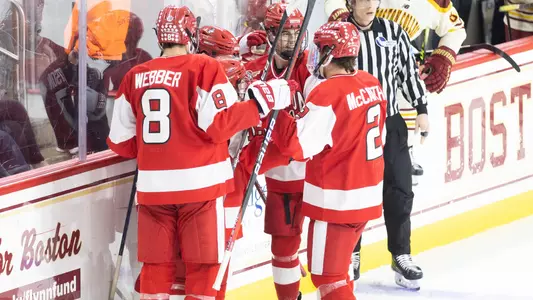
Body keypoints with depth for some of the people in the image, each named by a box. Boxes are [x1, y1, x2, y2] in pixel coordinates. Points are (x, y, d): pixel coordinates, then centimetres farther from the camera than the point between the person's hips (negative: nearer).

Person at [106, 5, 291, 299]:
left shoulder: (135, 76, 6)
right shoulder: (205, 68, -7)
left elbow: (121, 142, 8)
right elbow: (217, 126, -15)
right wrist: (260, 101, -7)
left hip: (153, 185, 4)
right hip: (198, 184, -4)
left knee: (156, 267, 10)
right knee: (203, 265, 3)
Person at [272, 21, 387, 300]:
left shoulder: (328, 94, -21)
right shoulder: (371, 83, 5)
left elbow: (297, 144, -23)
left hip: (335, 200, -9)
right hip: (368, 193, 9)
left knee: (326, 274, -1)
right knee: (338, 265, 25)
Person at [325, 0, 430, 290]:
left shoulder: (393, 32, 2)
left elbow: (409, 71, 9)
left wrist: (421, 109, 8)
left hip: (390, 122, 3)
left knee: (399, 191, 2)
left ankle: (401, 256, 14)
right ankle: (351, 255, 20)